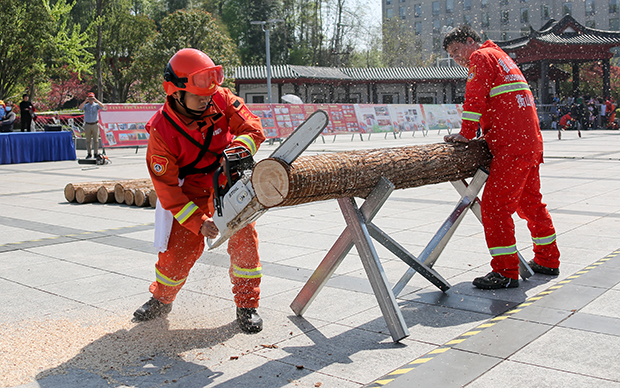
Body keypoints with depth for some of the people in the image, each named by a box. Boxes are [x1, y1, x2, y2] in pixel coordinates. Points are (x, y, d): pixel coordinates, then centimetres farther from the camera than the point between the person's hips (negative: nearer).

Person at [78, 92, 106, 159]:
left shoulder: (96, 105, 4)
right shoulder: (85, 105, 6)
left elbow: (103, 106, -16)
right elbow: (80, 107, -14)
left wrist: (96, 100, -23)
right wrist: (85, 101, -23)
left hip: (95, 124, -1)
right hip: (87, 125, 1)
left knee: (96, 140, 0)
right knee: (88, 140, 4)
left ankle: (96, 154, 5)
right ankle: (89, 154, 10)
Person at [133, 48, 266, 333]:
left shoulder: (221, 99, -22)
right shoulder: (161, 132, -27)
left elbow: (253, 128, -14)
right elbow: (166, 189, -24)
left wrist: (237, 150, -37)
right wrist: (199, 222, -30)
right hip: (191, 190, -2)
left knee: (243, 237, -8)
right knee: (180, 245, -2)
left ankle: (247, 305, 7)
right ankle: (161, 299, 26)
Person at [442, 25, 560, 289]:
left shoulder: (481, 56, -1)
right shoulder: (501, 56, 28)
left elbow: (475, 97, -13)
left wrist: (466, 134, -12)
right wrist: (486, 134, 19)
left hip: (512, 146, -10)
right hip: (531, 142, 10)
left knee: (495, 205, -11)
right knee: (530, 202, 19)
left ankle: (506, 273, -10)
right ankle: (548, 261, 29)